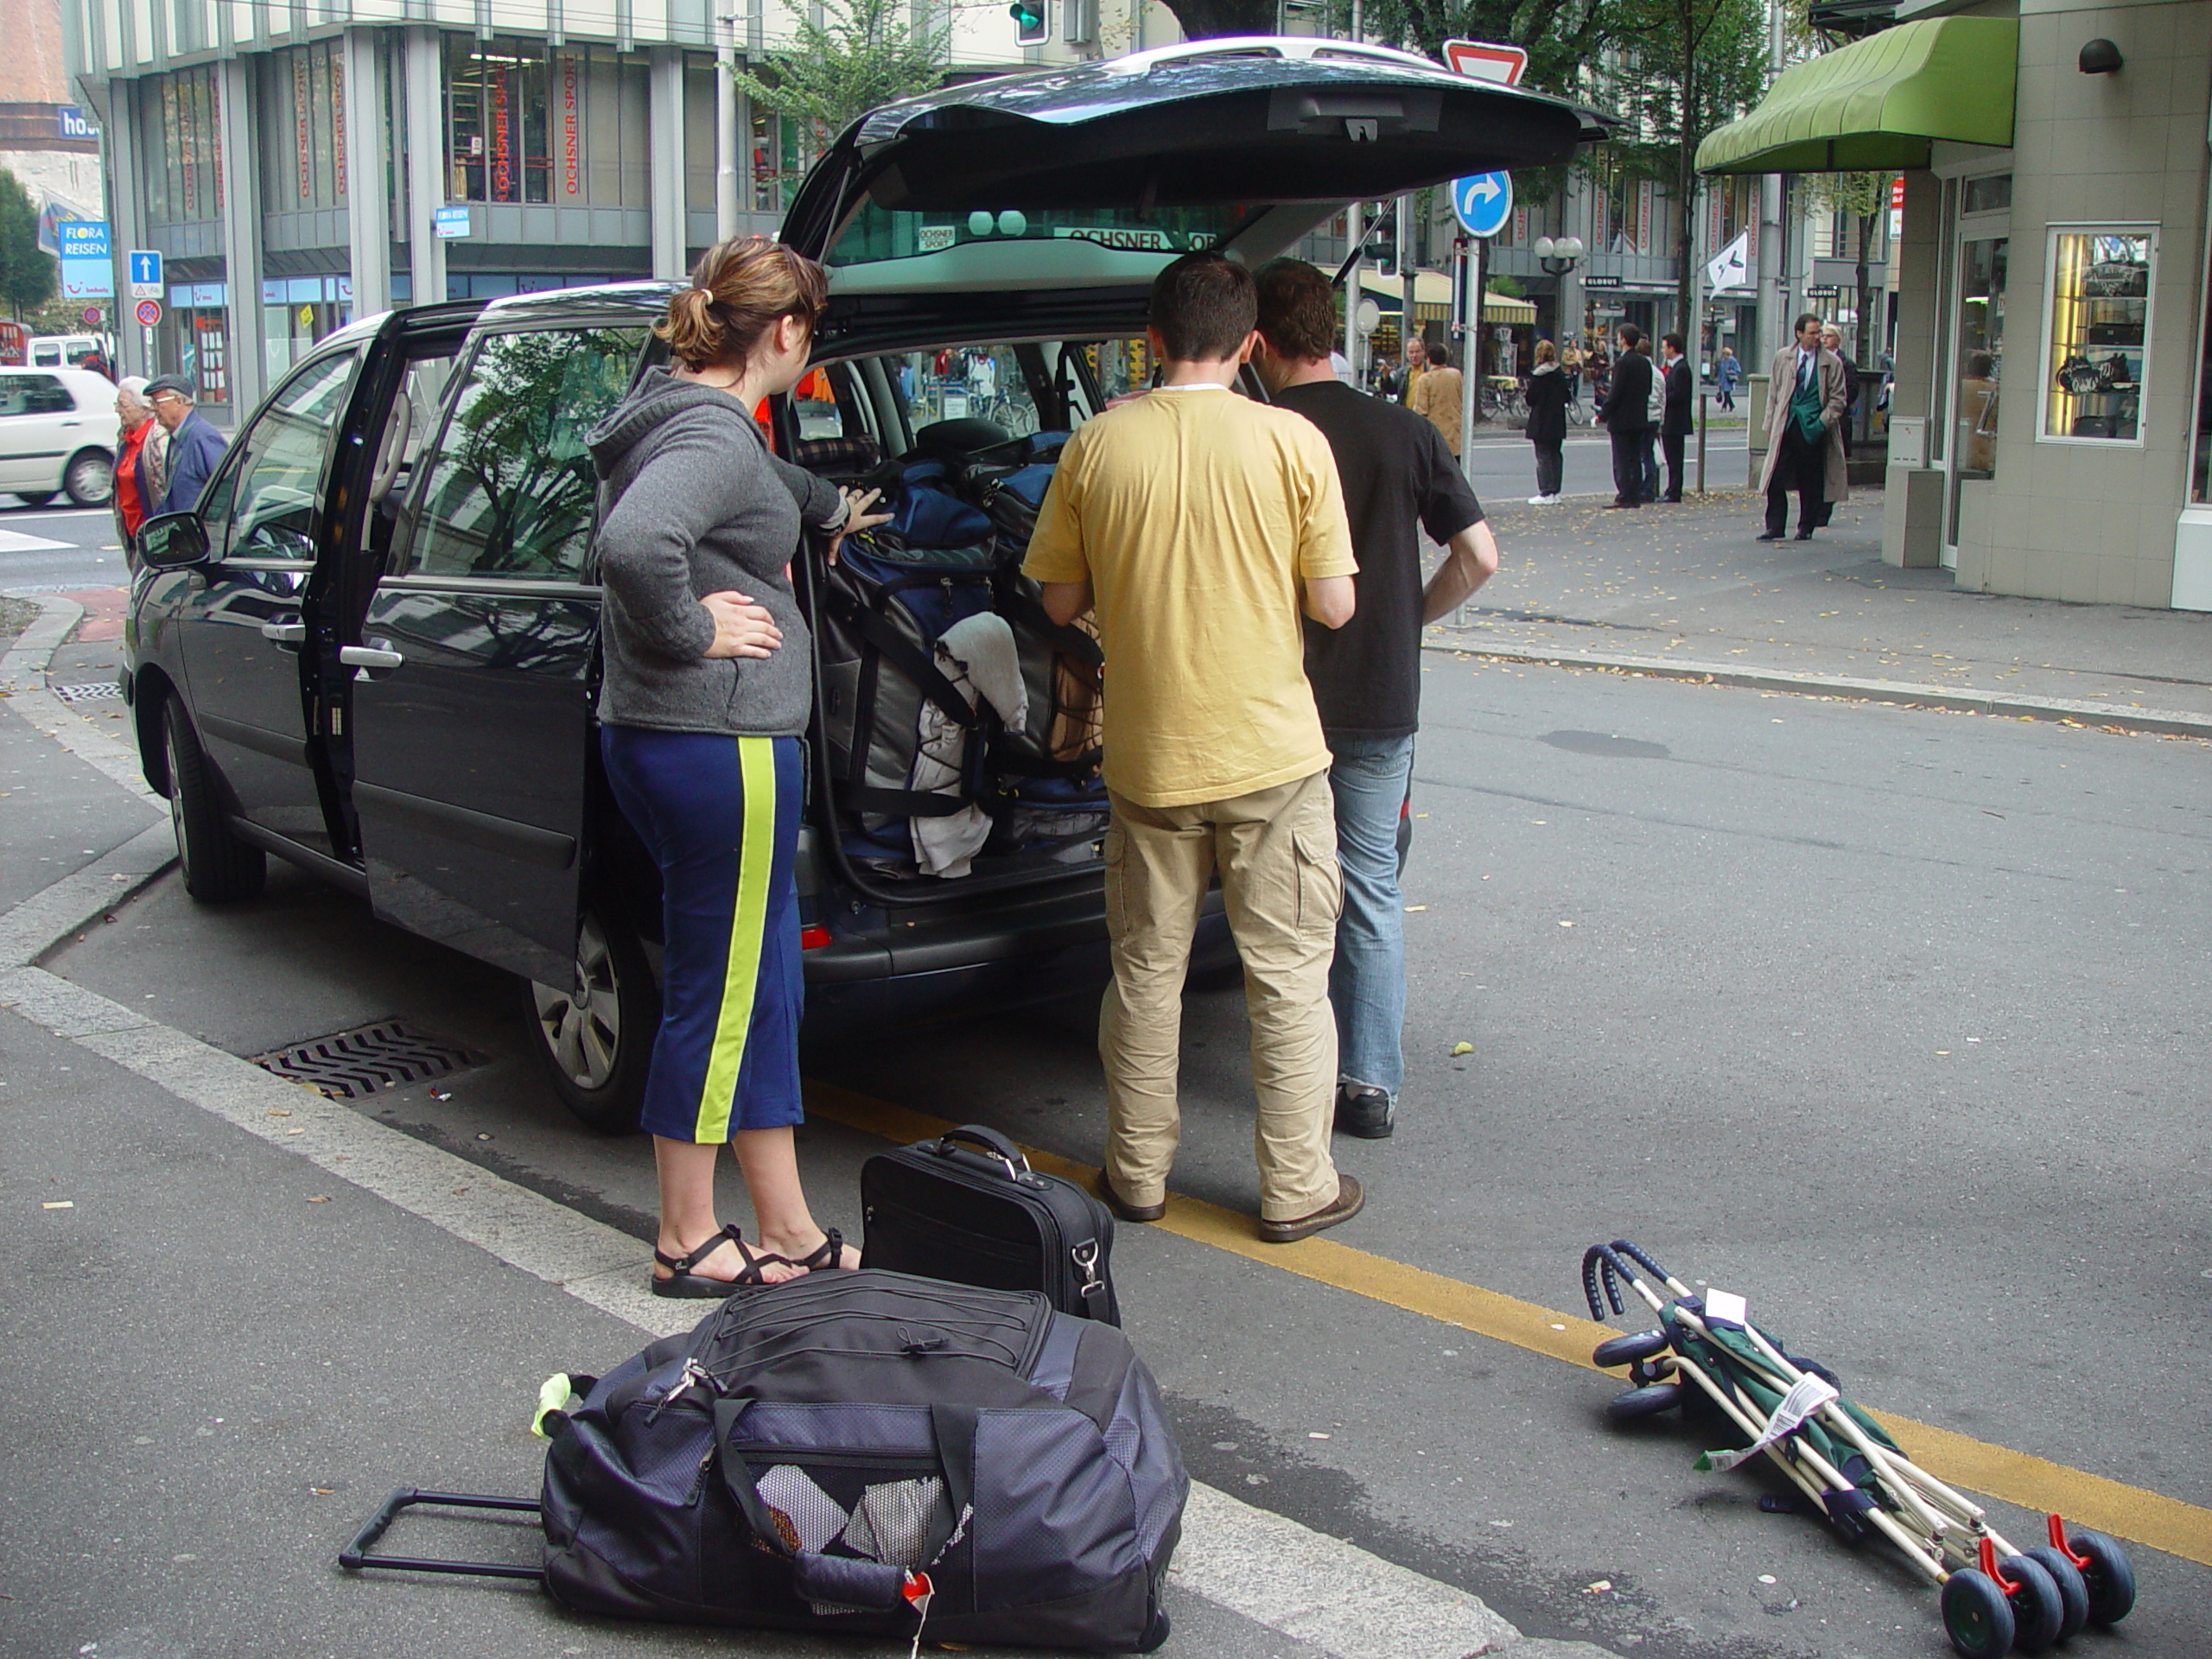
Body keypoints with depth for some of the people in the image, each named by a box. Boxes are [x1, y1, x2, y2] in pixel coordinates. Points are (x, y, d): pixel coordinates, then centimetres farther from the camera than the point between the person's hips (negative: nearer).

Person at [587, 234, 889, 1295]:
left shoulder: (678, 414, 14)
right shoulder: (713, 437, -17)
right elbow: (634, 542, -38)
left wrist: (828, 508, 56)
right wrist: (691, 630, -20)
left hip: (656, 735, 10)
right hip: (721, 742, -10)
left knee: (757, 984, 15)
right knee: (719, 995, 2)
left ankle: (786, 1232, 23)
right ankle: (688, 1244, 16)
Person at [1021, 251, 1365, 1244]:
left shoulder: (1095, 446, -5)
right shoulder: (1292, 441, -9)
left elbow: (1061, 601, 2)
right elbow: (1333, 605, -7)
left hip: (1148, 754, 2)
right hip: (1270, 752, -2)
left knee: (1146, 968, 15)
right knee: (1288, 976, 9)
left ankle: (1138, 1174, 25)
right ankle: (1296, 1190, 15)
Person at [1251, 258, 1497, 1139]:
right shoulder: (1406, 433, -2)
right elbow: (1479, 556, -3)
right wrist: (1411, 616, 11)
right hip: (1384, 700, 2)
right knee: (1372, 888, 12)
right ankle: (1371, 1083, 11)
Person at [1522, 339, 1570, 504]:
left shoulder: (1538, 375, -13)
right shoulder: (1561, 374, 3)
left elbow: (1531, 398, -10)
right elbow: (1567, 396, 7)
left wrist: (1532, 406, 10)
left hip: (1541, 422, -6)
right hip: (1557, 422, 6)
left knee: (1543, 457, -4)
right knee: (1556, 455, 12)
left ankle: (1546, 493, -7)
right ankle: (1555, 491, 14)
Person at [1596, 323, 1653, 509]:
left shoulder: (1622, 363, -16)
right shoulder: (1645, 362, 8)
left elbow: (1615, 393, -18)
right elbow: (1648, 390, 14)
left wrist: (1602, 414, -10)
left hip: (1621, 419, -8)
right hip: (1640, 419, 8)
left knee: (1621, 461, -4)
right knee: (1635, 459, 11)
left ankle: (1624, 497, -5)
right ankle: (1636, 496, 12)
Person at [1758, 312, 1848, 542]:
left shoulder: (1831, 363, 1)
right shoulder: (1783, 357, 7)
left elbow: (1838, 398, 3)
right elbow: (1773, 393, 12)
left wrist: (1822, 422, -9)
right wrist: (1770, 425, 6)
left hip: (1813, 428, -1)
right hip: (1786, 426, 1)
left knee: (1811, 482, 4)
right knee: (1776, 478, -5)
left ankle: (1806, 528, 14)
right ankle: (1774, 527, 1)